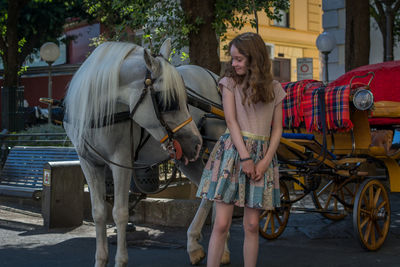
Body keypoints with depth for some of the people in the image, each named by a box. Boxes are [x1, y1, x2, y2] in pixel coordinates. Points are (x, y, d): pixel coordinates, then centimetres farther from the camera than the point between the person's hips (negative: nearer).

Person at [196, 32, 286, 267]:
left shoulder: (274, 88, 9)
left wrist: (265, 161, -6)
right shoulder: (231, 82, 4)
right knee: (221, 223, -6)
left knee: (252, 225, 4)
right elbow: (232, 121, -4)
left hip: (262, 154, 2)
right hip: (233, 150, -2)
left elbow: (277, 129, 7)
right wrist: (245, 157, -12)